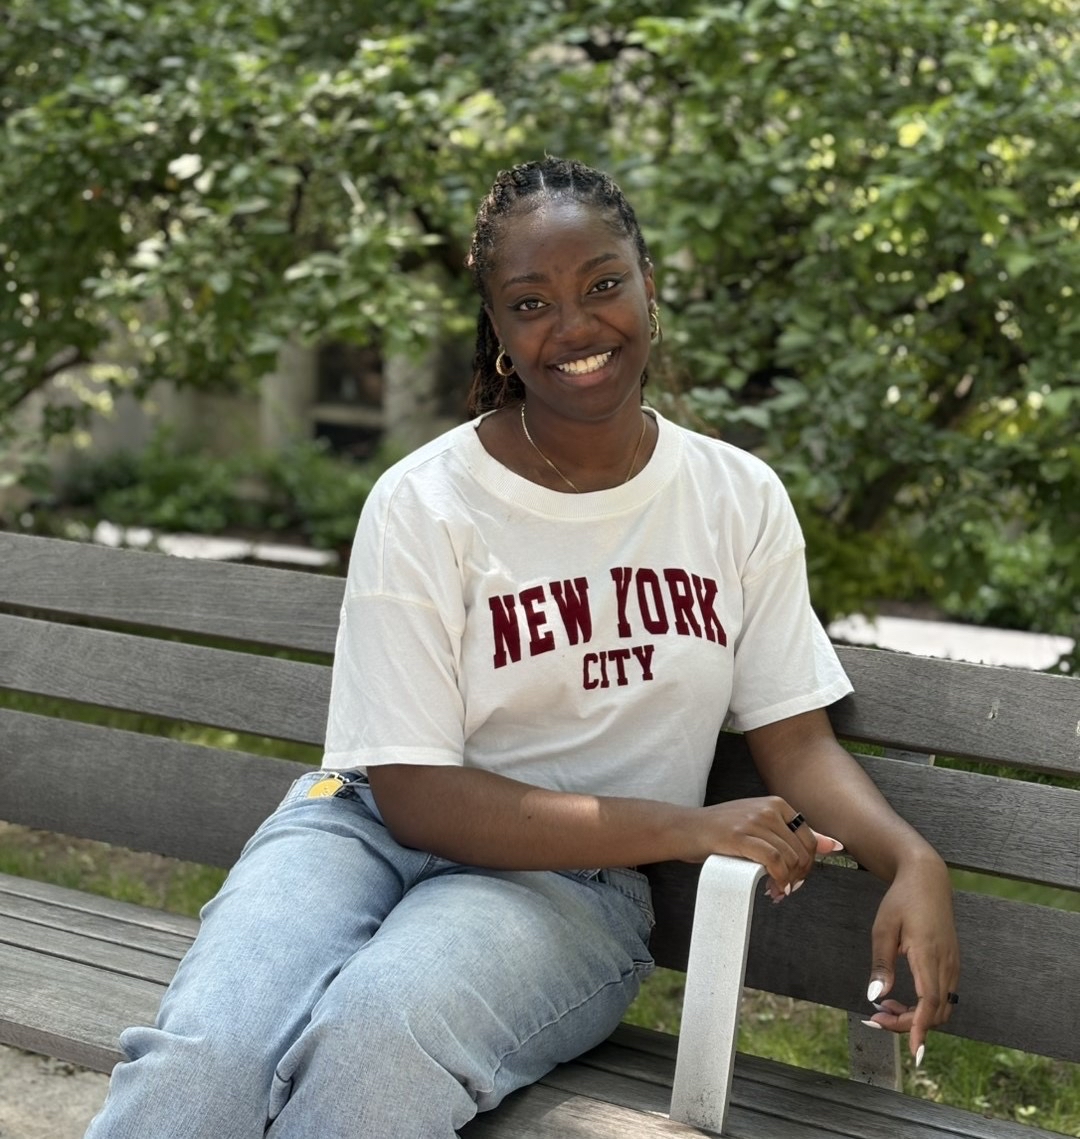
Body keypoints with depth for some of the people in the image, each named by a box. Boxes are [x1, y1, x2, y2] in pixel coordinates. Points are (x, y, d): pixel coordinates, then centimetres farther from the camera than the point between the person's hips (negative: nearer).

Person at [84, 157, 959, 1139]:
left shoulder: (741, 500, 4)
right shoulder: (425, 504, -7)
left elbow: (796, 739, 6)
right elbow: (416, 793, -10)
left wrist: (912, 859, -16)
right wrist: (687, 828, -17)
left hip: (571, 882, 2)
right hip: (371, 826, -1)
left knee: (378, 1032, -33)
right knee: (203, 1057, -33)